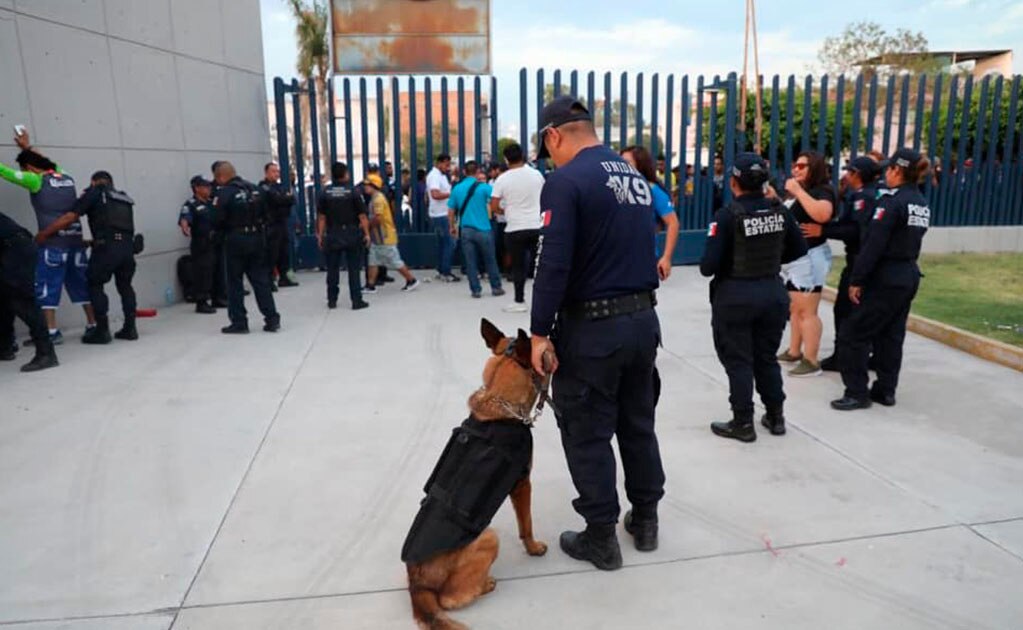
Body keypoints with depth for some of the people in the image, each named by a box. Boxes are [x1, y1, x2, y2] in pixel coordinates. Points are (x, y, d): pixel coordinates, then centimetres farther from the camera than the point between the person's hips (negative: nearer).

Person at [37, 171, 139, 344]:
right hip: (128, 246, 5)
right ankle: (130, 328, 17)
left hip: (108, 247, -5)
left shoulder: (95, 193, 9)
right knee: (125, 286, 19)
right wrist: (93, 242, 34)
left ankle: (102, 330, 6)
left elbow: (70, 217, 1)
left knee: (94, 285, 9)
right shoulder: (124, 199, 26)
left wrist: (44, 234, 8)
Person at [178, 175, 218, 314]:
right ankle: (201, 303, -1)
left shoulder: (211, 202, 14)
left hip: (215, 243, 8)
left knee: (215, 272, 14)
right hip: (200, 246, -8)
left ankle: (215, 299, 25)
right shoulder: (191, 205, -9)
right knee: (201, 274, -6)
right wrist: (185, 227, -47)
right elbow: (184, 218, -26)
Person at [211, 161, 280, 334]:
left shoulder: (224, 193, -11)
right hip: (257, 238, 5)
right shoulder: (254, 188, 6)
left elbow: (218, 222, -11)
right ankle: (272, 319, 10)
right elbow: (265, 214, 9)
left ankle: (239, 323, 9)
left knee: (235, 282, 6)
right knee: (261, 279, 10)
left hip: (236, 240, -5)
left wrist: (224, 230, 8)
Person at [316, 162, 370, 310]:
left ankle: (332, 300, 18)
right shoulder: (352, 192, -6)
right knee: (353, 269, 3)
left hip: (332, 235, 2)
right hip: (351, 235, -1)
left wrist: (320, 235, 6)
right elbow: (362, 216, -6)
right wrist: (366, 233, 1)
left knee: (332, 269, 11)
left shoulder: (324, 193, -2)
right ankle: (357, 301, 4)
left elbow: (321, 217, -1)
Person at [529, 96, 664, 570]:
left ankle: (601, 538, 18)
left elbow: (554, 265, -20)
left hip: (593, 326, -8)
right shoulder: (635, 177, 12)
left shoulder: (566, 181, -14)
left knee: (587, 433, 6)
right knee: (638, 423, 19)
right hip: (644, 318, 8)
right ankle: (645, 520, 33)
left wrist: (540, 333, -15)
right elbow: (637, 249, 13)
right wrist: (633, 303, 16)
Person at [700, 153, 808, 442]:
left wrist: (706, 267, 3)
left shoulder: (728, 215, -17)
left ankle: (743, 423, 14)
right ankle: (776, 416, 29)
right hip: (773, 291, 5)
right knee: (767, 357, 19)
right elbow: (799, 249, 10)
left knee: (738, 361, 6)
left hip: (735, 295, -5)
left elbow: (709, 265, -19)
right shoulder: (780, 211, -1)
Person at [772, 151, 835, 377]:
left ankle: (811, 361, -5)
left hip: (809, 258, -10)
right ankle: (794, 351, 27)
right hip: (791, 257, 10)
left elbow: (822, 215, -32)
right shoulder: (795, 192, 16)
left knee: (807, 311, -9)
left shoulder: (822, 191, -12)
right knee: (794, 309, 17)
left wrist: (798, 191, -26)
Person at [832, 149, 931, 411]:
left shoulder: (892, 201, -16)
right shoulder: (922, 204, 11)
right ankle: (885, 390, 22)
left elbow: (873, 244, -20)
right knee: (891, 336, 15)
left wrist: (856, 280, -18)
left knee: (853, 334, -1)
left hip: (886, 278, -9)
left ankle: (857, 393, 2)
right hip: (909, 276, 9)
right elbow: (909, 239, 12)